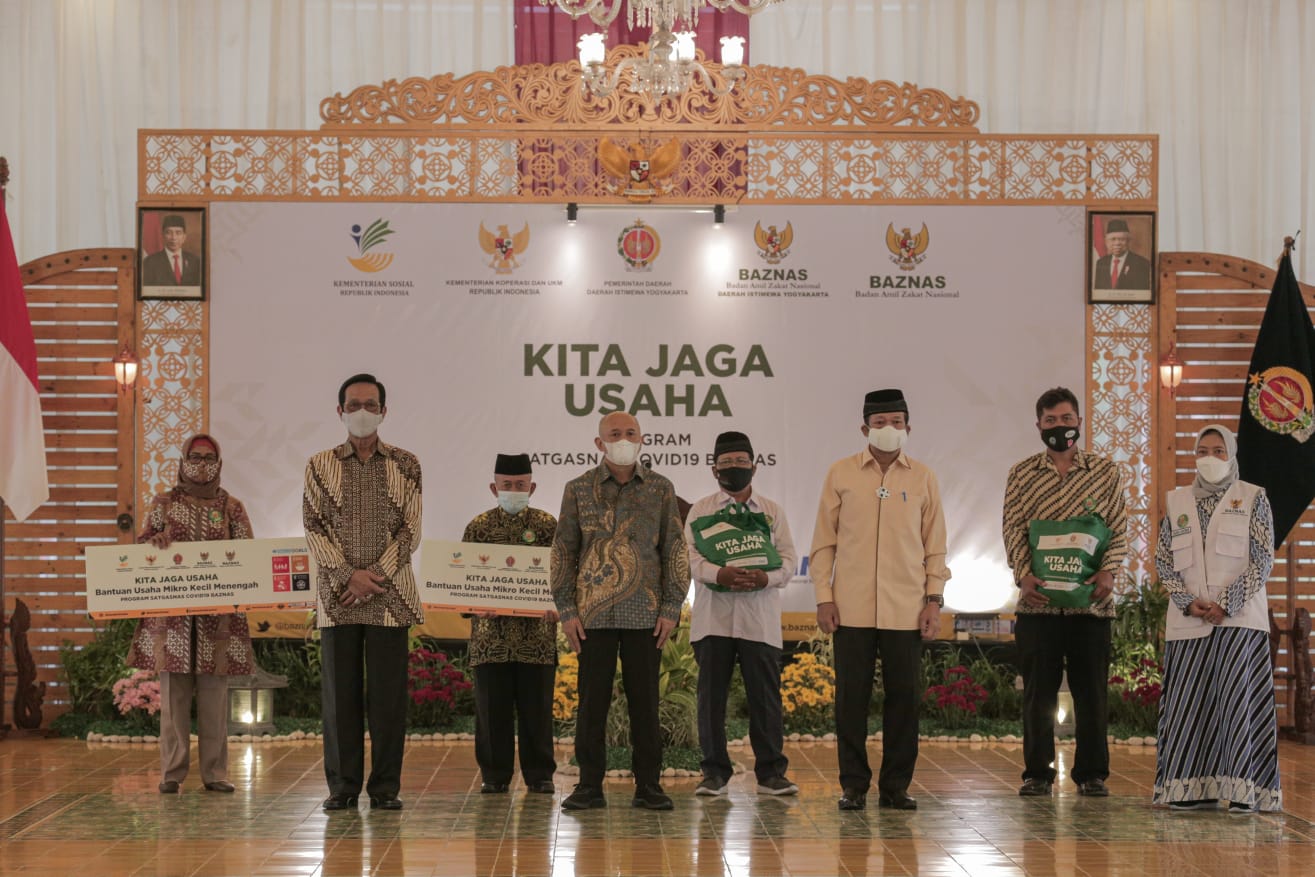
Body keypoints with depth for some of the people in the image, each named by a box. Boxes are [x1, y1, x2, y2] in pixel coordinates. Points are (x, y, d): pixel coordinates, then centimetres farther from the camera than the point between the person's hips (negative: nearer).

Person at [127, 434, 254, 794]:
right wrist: (155, 540, -9)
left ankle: (215, 772, 6)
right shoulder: (163, 503, 10)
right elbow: (141, 544, 12)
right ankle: (171, 772, 4)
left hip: (217, 614, 0)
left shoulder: (232, 507, 9)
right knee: (173, 691, -1)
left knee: (214, 693, 0)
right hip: (171, 613, 0)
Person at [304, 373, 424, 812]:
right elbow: (313, 529, 2)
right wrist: (348, 575, -10)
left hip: (390, 595, 0)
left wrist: (376, 575, -10)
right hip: (337, 595, 1)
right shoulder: (320, 465, 8)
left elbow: (411, 530, 2)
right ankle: (342, 786, 10)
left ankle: (385, 787, 7)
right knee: (340, 691, 2)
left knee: (388, 691, 0)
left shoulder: (405, 464, 7)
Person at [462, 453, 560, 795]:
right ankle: (495, 774, 13)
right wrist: (476, 605, -11)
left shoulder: (547, 525, 5)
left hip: (536, 633, -1)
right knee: (491, 706, 4)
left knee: (536, 705, 4)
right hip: (490, 631, 1)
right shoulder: (478, 526, 7)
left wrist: (555, 604, -14)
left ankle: (539, 774, 13)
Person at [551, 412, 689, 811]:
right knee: (592, 701, 2)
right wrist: (566, 610, -1)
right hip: (594, 614, 0)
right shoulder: (579, 489, 4)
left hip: (645, 614, 0)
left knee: (644, 700, 3)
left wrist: (671, 608, -1)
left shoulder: (661, 489, 6)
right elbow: (563, 551, 5)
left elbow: (675, 550, 6)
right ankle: (589, 785, 10)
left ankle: (648, 785, 11)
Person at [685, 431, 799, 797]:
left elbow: (788, 558, 6)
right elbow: (691, 556, -1)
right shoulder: (701, 510, 11)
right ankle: (715, 771, 11)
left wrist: (765, 578, -16)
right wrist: (719, 574, -21)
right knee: (711, 695, 2)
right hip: (713, 616, 0)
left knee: (765, 695, -1)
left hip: (760, 618, 0)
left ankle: (771, 771, 7)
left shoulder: (772, 511, 14)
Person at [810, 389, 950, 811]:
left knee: (905, 696, 2)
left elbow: (935, 545, 10)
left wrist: (934, 599, 2)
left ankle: (896, 785, 13)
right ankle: (853, 785, 12)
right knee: (851, 696, 2)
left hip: (906, 610, 1)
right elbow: (823, 541, 6)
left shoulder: (923, 478, 7)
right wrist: (823, 596, -1)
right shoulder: (840, 474, 5)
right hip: (852, 607, -1)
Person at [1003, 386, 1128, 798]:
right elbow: (1013, 529, 1)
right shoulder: (1021, 474, 8)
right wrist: (1023, 575, -13)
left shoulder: (1106, 472, 9)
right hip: (1038, 599, 0)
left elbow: (1119, 529, 4)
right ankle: (1037, 773, 9)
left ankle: (1092, 773, 13)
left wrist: (1108, 571, -12)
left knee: (1092, 690, 4)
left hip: (1091, 600, 0)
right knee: (1038, 691, 2)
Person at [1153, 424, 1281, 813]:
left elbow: (1263, 561, -3)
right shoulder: (1177, 502, 13)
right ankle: (1196, 790, 8)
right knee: (1191, 702, 2)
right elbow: (1163, 560, 10)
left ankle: (1245, 791, -5)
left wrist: (1227, 604, -12)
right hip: (1188, 621, 3)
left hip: (1240, 619, -3)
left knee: (1239, 699, -7)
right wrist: (1188, 602, -6)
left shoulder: (1253, 499, 4)